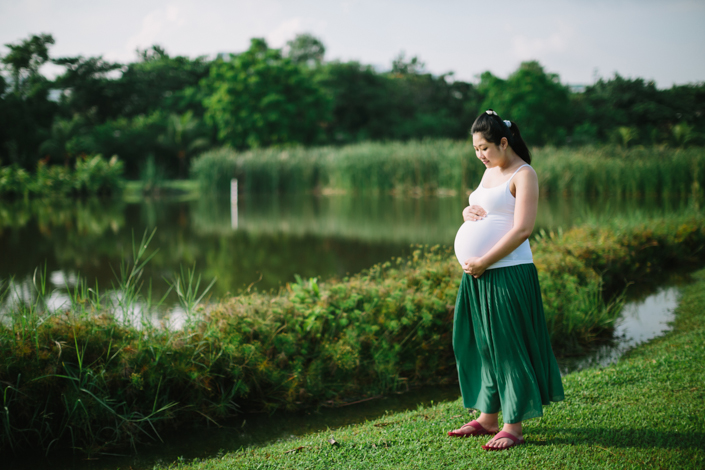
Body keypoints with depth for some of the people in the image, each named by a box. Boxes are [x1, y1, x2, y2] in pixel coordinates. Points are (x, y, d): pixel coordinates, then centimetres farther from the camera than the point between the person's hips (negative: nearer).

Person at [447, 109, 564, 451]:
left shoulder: (523, 174, -9)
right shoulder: (490, 171, 16)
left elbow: (522, 229, -17)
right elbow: (473, 210, 25)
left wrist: (483, 262, -18)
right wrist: (468, 212, 1)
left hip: (508, 275, -8)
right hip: (477, 274, 8)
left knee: (507, 344, -4)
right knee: (480, 343, 11)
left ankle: (514, 426, 3)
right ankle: (488, 417, 22)